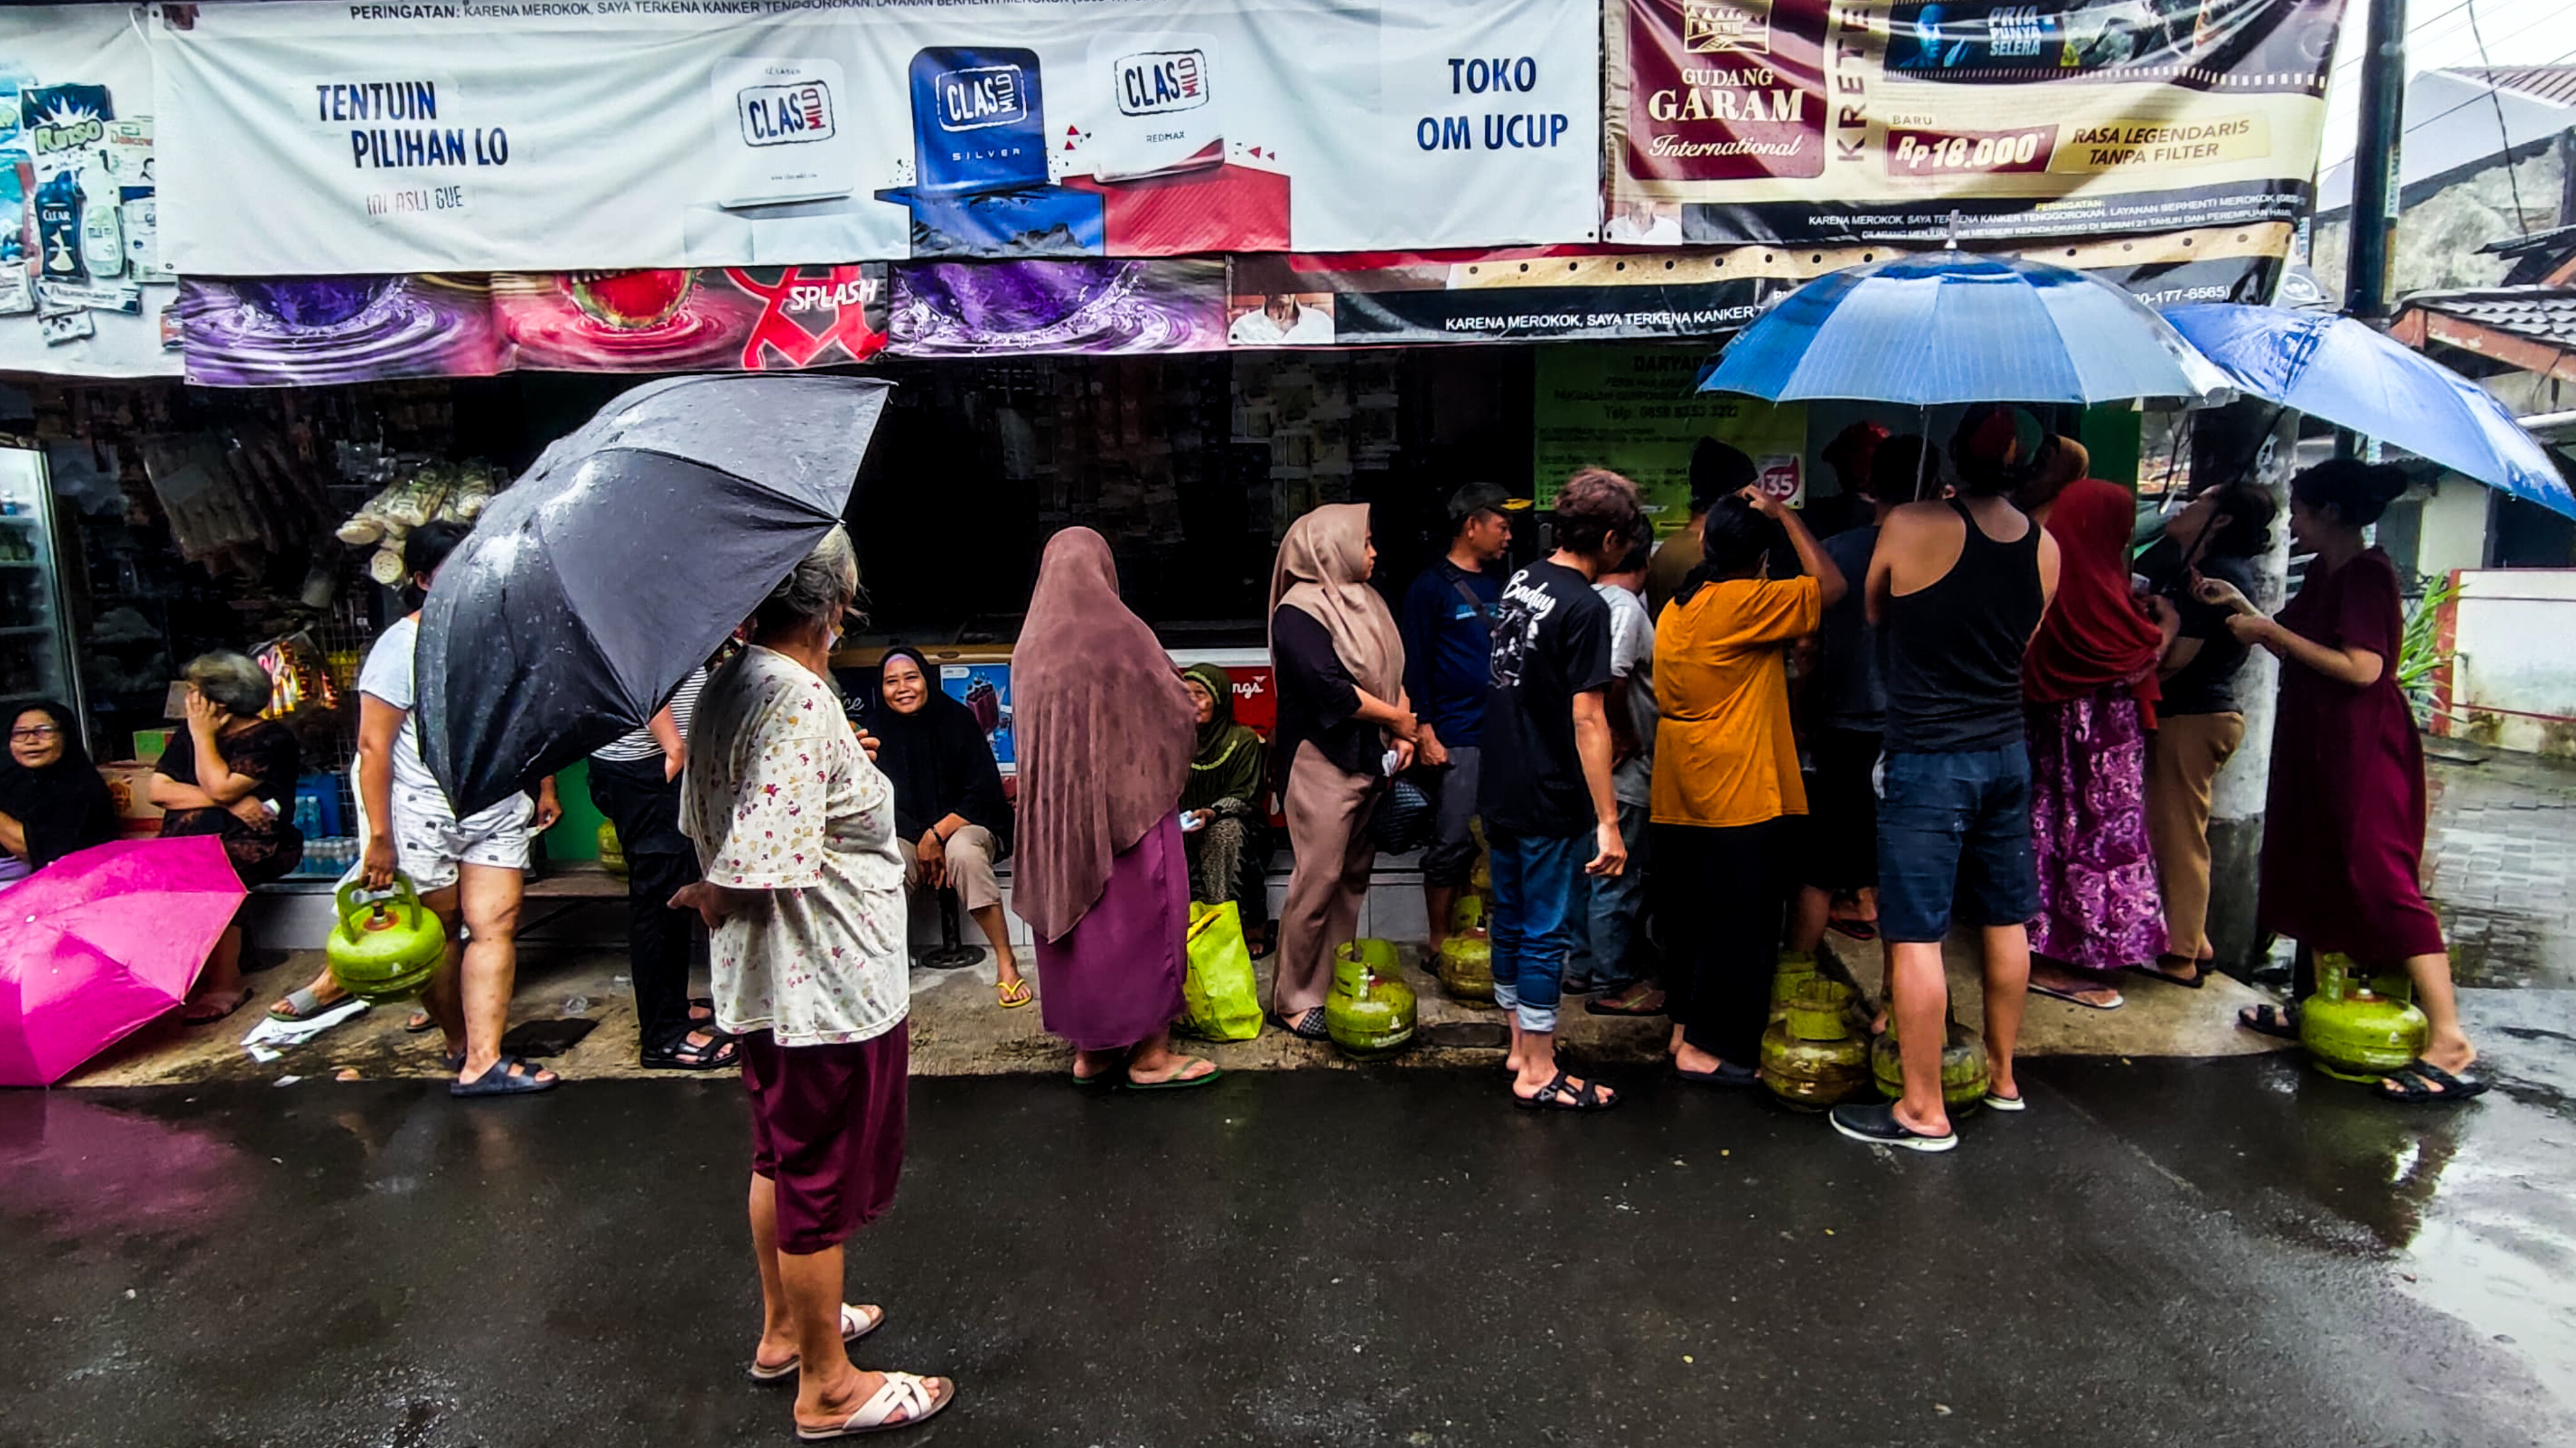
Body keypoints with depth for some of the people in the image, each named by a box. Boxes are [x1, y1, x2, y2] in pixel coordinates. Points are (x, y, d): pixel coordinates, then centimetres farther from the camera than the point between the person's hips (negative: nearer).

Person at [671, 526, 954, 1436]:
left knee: (781, 1157, 24)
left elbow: (702, 824, 11)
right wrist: (710, 898, -12)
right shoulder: (802, 702, -25)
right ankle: (828, 1387, 24)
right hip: (830, 985, -9)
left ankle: (784, 1331, 44)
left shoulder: (725, 688, 4)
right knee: (823, 1179, 6)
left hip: (759, 983, 10)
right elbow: (759, 861, -30)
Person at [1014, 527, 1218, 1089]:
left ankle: (1089, 1050, 22)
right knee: (1141, 917, 5)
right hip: (1129, 804, -5)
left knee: (1076, 914, 13)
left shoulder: (1030, 646, 1)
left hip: (1058, 810, 6)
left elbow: (1029, 734, 11)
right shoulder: (1121, 633, -14)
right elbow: (1175, 711, -6)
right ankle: (1150, 1054, 12)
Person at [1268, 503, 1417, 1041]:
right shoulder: (1299, 612, -13)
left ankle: (1338, 985, 22)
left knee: (1355, 876, 12)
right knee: (1318, 881, -6)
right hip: (1322, 761, -8)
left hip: (1370, 759, 9)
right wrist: (1397, 719, -10)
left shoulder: (1363, 602, 14)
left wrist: (1401, 735, 3)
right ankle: (1293, 1000, 5)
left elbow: (1391, 674, 18)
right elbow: (1332, 689, -21)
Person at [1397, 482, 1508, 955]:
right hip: (1457, 738, -6)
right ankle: (1440, 943, 9)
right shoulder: (1431, 587, -2)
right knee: (1453, 842, -2)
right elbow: (1415, 664, -6)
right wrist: (1426, 734, -11)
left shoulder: (1501, 585, 15)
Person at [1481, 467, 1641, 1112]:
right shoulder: (1586, 609, -18)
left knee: (1510, 920, 16)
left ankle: (1520, 1045, 31)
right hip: (1551, 804, -8)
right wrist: (1608, 822, -18)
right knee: (1546, 932, 2)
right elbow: (1587, 721, -21)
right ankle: (1539, 1073, 13)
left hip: (1500, 793, 8)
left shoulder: (1520, 583, 6)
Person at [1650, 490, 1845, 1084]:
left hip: (1682, 797, 9)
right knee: (1740, 924, 1)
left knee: (1693, 917, 16)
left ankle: (1684, 1026, 26)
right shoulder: (1745, 603, -16)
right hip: (1739, 794, -8)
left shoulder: (1676, 609, 11)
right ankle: (1704, 1047, 6)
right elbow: (1831, 584, -11)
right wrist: (1785, 514, -4)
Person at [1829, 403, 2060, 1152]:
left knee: (1915, 935, 1)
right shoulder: (2045, 549, 1)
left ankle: (1923, 1110, 8)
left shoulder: (1910, 527, -15)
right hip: (2006, 753, 6)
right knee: (2006, 921, 18)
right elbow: (2023, 647, 14)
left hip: (1927, 759, -6)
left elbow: (1873, 614, 4)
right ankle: (2001, 1076, 34)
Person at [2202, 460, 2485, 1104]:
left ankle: (2450, 1044, -8)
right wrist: (2241, 606, 17)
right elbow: (2300, 649, 20)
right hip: (2317, 743, 10)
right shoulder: (2323, 573, 12)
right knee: (2316, 875, 15)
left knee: (2382, 881, -12)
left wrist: (2273, 632, -19)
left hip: (2364, 749, -10)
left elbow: (2362, 667, -24)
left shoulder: (2367, 573, -16)